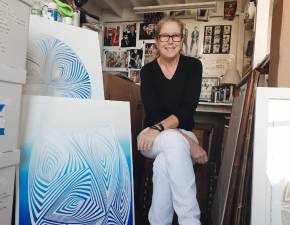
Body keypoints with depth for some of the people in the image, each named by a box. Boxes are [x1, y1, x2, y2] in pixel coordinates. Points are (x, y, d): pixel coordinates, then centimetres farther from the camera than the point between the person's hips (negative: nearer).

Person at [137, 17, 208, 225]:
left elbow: (188, 108, -13)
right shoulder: (148, 71, -2)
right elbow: (153, 114, -12)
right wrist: (189, 144, -23)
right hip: (153, 138, 0)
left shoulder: (193, 66, -1)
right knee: (174, 141, -35)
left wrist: (160, 128, -30)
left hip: (183, 134, 0)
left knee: (164, 161, -34)